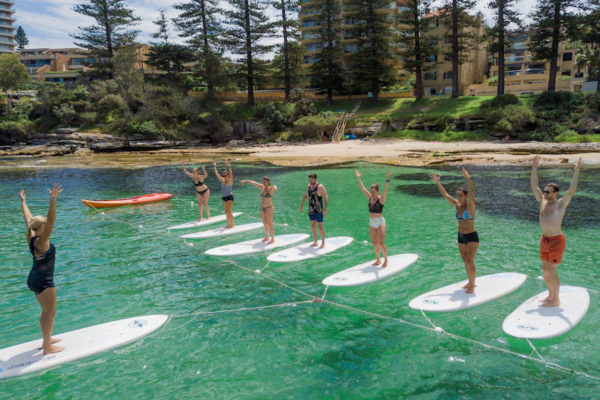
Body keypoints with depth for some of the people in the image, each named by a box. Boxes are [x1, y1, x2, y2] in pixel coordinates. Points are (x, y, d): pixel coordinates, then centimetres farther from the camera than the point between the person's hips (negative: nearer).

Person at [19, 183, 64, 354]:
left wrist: (23, 201, 27)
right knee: (50, 313, 2)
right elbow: (51, 220, -38)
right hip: (44, 281, -9)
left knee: (47, 311, 22)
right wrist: (53, 200, -47)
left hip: (34, 279, 9)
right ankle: (48, 348, 11)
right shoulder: (41, 241, -22)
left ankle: (47, 340, 35)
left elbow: (28, 218, 14)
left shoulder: (31, 237, 0)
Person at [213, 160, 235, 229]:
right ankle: (228, 224, 20)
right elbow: (217, 174, 8)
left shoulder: (230, 181, -10)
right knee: (226, 212, 10)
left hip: (230, 197, -7)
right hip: (224, 197, 7)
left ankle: (232, 224, 4)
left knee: (229, 211, -6)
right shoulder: (222, 181, 6)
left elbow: (231, 174, -27)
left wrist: (229, 167, -39)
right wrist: (214, 167, 3)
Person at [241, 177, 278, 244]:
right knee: (265, 223, 16)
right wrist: (246, 180, 26)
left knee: (270, 224, -2)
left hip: (269, 208, -7)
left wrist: (275, 187, -66)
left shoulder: (271, 188, -17)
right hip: (262, 208, 7)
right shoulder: (262, 187, 3)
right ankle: (267, 237, 31)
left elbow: (274, 187, -41)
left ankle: (272, 239, 8)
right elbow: (254, 183, 15)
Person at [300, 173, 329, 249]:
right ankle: (316, 242, 23)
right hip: (311, 210, 7)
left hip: (318, 211, -6)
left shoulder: (320, 187, -15)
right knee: (313, 226, 11)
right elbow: (306, 195, 22)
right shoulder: (309, 186, 6)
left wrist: (325, 209, -21)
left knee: (320, 226, -1)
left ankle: (323, 243, 11)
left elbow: (326, 198, -15)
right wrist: (302, 204, 20)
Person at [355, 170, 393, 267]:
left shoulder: (381, 199, -10)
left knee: (381, 243, -8)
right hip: (372, 223, 6)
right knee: (374, 243, 11)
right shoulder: (370, 198, 6)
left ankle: (385, 259, 11)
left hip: (380, 222, -6)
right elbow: (363, 188, 11)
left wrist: (387, 179, -38)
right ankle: (378, 260, 24)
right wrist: (358, 178, 13)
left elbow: (385, 190, -25)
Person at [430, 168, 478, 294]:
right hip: (461, 237, 7)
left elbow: (471, 194, -33)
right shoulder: (457, 205, 1)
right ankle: (470, 282, 30)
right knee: (466, 262, 15)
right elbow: (445, 195, 1)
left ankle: (472, 285, 6)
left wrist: (468, 179, -47)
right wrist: (438, 183, -8)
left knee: (470, 262, -9)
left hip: (472, 237, -7)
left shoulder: (471, 206, -15)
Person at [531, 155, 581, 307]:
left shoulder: (561, 203, -9)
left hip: (556, 241, -7)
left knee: (552, 271, -4)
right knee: (545, 269, 13)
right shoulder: (542, 201, 7)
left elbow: (572, 189, -22)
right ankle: (550, 295, 29)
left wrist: (576, 171, -27)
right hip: (545, 240, 7)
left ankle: (556, 300, 8)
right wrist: (534, 168, 10)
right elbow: (533, 185, 11)